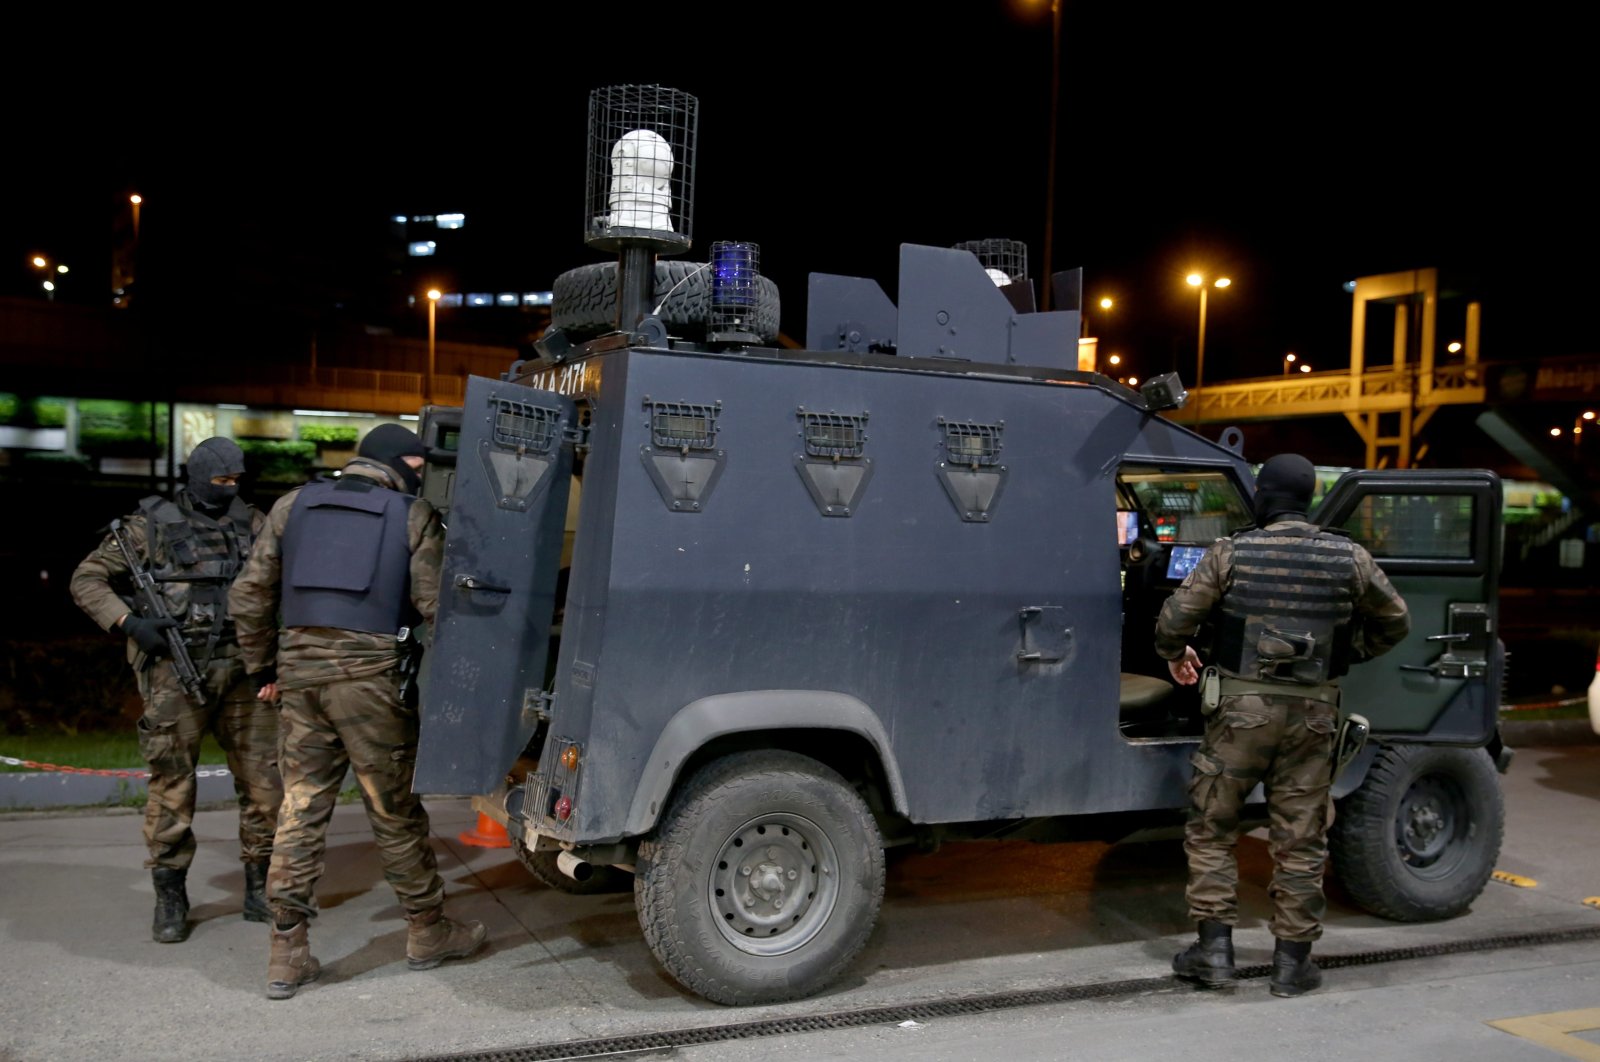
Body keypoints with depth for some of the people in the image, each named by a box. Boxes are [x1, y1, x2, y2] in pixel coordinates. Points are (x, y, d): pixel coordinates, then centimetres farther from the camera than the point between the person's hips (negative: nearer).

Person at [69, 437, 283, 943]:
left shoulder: (251, 523, 10)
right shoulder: (152, 525, 1)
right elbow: (87, 580, 3)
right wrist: (129, 622, -11)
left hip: (241, 669, 3)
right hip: (175, 672, -3)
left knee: (263, 779, 3)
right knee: (172, 784, 0)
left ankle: (259, 891, 17)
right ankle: (170, 899, 13)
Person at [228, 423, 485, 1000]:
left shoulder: (295, 505, 13)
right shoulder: (414, 516, 1)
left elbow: (249, 595, 10)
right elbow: (432, 606, -6)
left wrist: (263, 669, 18)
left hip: (300, 671, 4)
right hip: (371, 675, -4)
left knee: (300, 812, 9)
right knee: (396, 813, 8)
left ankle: (287, 952, 12)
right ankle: (428, 931, 22)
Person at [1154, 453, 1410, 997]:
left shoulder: (1231, 553, -7)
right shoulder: (1349, 558, 0)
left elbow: (1175, 618, -7)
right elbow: (1394, 622, 13)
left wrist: (1174, 655, 13)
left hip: (1241, 708, -2)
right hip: (1312, 713, 2)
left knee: (1210, 828, 11)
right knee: (1300, 840, 11)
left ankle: (1214, 947, 10)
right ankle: (1292, 961, 17)